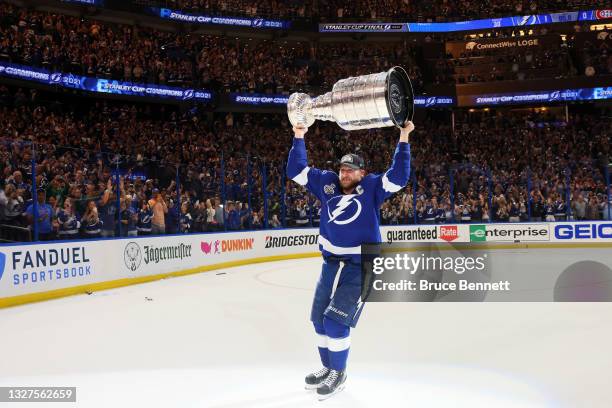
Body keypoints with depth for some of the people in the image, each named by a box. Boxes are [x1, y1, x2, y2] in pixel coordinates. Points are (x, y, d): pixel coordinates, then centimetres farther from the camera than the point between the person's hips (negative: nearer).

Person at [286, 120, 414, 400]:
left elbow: (398, 177, -22)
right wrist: (299, 137, 0)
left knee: (335, 321, -9)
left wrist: (403, 140, -26)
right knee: (319, 318, 13)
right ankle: (328, 367, 33)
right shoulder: (327, 183, 3)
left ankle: (338, 373, 12)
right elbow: (296, 171, 7)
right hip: (331, 262, 6)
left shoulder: (371, 188, -8)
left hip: (361, 266, -6)